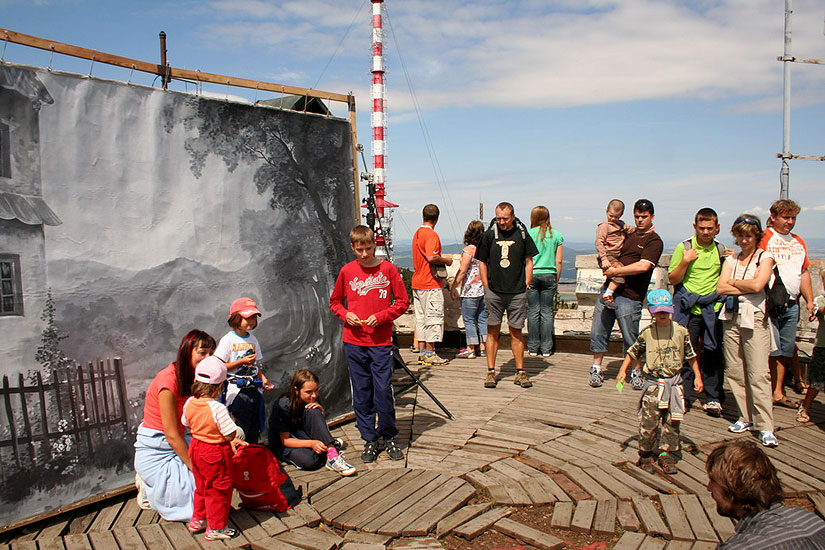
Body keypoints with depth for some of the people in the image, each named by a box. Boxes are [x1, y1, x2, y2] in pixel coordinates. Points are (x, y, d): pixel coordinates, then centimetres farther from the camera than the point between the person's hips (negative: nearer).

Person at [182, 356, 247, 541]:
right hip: (216, 453, -7)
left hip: (196, 448, 7)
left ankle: (198, 520, 39)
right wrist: (234, 440, -2)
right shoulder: (217, 408, -29)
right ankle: (215, 528, 21)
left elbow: (186, 423, 10)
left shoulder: (189, 403, -7)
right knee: (219, 490, 10)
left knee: (201, 486, 25)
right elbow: (231, 434, -26)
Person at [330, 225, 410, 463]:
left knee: (384, 391, -1)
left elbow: (402, 302, 1)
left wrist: (381, 316, -12)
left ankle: (389, 437, 18)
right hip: (354, 343, 2)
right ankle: (369, 439, 21)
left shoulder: (387, 269, -2)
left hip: (381, 342, -2)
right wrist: (345, 315, -4)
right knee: (361, 393, 8)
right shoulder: (347, 271, 4)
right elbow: (335, 301, 16)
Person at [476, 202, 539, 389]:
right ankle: (491, 372, 10)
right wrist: (487, 287, 3)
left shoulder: (522, 234, 4)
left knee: (516, 332, 5)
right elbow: (482, 262, 9)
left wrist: (525, 286, 3)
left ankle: (520, 372, 13)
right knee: (493, 331, 3)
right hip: (494, 292, 0)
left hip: (517, 292, 0)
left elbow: (528, 262, 10)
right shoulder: (489, 235, 4)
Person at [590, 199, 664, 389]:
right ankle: (596, 370, 16)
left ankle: (636, 373, 21)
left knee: (631, 339, 3)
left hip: (629, 297, -6)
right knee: (597, 332, 5)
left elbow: (643, 266, -19)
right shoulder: (629, 234, 16)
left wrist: (615, 271, -14)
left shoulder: (654, 241, -4)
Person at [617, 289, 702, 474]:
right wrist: (623, 370, 4)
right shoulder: (646, 333, -1)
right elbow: (633, 352, 11)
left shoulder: (681, 331, 1)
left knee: (673, 421, 4)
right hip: (653, 383, -1)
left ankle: (666, 454, 17)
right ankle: (646, 454, 11)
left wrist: (697, 376, 8)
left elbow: (691, 356, 11)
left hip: (674, 382, 1)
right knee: (648, 421, -4)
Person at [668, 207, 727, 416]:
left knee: (713, 354, 3)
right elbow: (672, 279, -1)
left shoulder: (721, 249, 9)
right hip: (689, 309, -2)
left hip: (714, 309, 2)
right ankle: (683, 397, 14)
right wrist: (685, 262, -15)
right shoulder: (683, 248, 1)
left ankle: (713, 398, 14)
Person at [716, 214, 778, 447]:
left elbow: (757, 284, -13)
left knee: (758, 373, -9)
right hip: (731, 317, 5)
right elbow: (720, 288, 2)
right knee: (734, 371, 4)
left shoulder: (764, 257, 4)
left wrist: (733, 282, 1)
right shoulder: (731, 260, 16)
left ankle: (765, 426, -6)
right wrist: (747, 287, -8)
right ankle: (746, 417, 15)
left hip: (755, 318, -4)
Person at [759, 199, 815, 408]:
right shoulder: (764, 239, -5)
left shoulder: (799, 242, 19)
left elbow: (804, 273, 22)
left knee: (786, 349, 9)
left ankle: (778, 393, 17)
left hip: (791, 304, 7)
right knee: (770, 350, -6)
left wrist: (810, 301, 15)